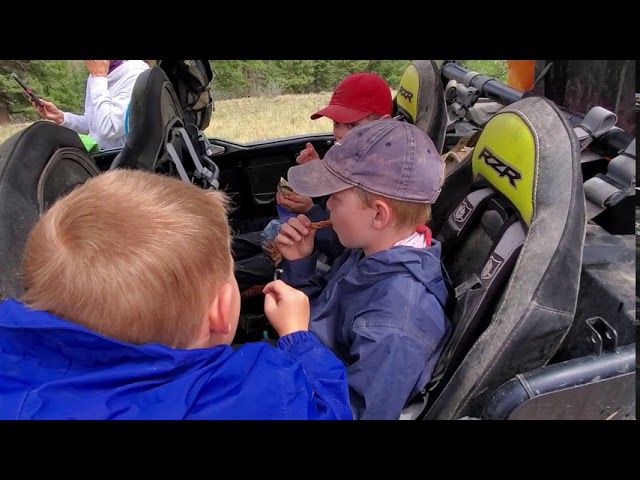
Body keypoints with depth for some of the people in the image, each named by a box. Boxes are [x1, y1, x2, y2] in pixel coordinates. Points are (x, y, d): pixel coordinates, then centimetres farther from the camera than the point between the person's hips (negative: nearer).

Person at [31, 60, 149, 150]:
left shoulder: (136, 75, -18)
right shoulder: (96, 74, 8)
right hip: (97, 153, 7)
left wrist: (99, 77, -19)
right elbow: (92, 124, 16)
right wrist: (60, 117, -2)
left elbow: (108, 130, -27)